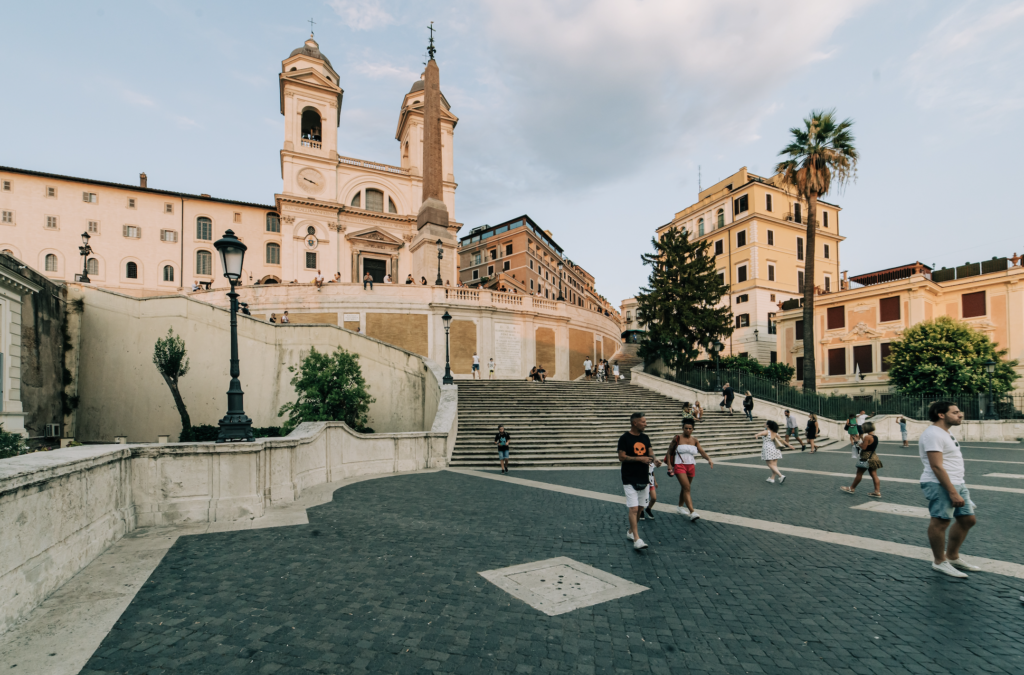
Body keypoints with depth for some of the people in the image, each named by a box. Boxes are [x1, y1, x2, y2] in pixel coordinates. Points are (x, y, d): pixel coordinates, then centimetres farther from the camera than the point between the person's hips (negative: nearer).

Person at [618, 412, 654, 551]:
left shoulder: (645, 438, 9)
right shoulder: (624, 438, -11)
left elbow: (651, 454, 14)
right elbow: (621, 457, -14)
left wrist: (651, 458, -9)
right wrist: (639, 458, -19)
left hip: (644, 478, 7)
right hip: (630, 480, -7)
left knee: (640, 507, 14)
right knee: (633, 509, -10)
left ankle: (630, 531, 30)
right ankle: (636, 539, -7)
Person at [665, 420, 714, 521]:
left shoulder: (694, 440, 6)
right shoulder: (677, 438, -6)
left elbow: (702, 451, -2)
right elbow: (669, 452, -1)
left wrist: (709, 459, -21)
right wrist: (669, 466, -6)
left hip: (691, 466, 5)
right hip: (679, 466, -5)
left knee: (685, 488, 16)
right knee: (687, 488, -16)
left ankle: (680, 506, 36)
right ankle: (692, 512, -21)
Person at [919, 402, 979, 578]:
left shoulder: (944, 433, 16)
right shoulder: (933, 434, -18)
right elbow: (936, 466, -23)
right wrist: (952, 492, -24)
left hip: (957, 484, 11)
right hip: (940, 485, -11)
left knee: (967, 519, 15)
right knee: (940, 522, -3)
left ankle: (952, 557, 28)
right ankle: (940, 562, 9)